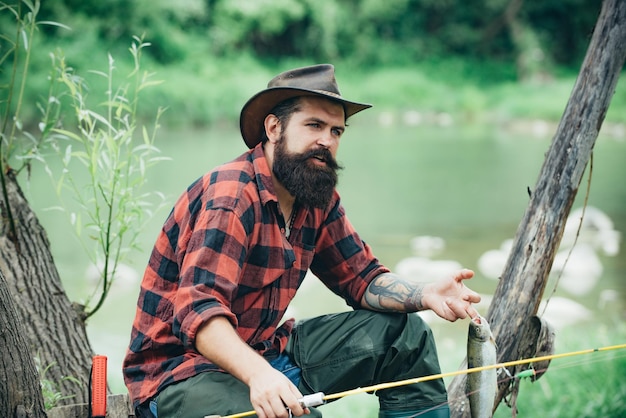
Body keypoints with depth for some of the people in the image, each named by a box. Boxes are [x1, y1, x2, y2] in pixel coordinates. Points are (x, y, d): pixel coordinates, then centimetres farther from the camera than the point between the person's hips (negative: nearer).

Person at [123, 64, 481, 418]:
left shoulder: (319, 200, 6)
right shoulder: (230, 196, -21)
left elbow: (362, 279, 10)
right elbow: (199, 309, -31)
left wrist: (425, 295, -10)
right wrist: (259, 374, -46)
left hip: (265, 352, 9)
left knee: (403, 334, 7)